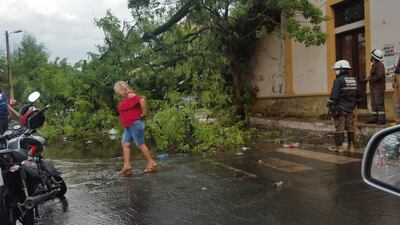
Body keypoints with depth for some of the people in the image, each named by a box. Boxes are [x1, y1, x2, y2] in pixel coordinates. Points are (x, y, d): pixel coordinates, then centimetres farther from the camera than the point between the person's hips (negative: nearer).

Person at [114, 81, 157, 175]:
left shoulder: (130, 95, -15)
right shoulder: (125, 98, 15)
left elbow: (142, 100, -30)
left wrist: (144, 113, -22)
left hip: (135, 124, -10)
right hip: (129, 125, 10)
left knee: (140, 144, -3)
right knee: (125, 143, 4)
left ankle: (152, 163, 8)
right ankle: (127, 166, 3)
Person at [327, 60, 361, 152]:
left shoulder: (338, 80, -12)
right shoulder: (354, 80, 11)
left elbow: (334, 95, -18)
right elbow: (358, 95, 16)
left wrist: (329, 106, -14)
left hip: (340, 108, -7)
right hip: (350, 109, 7)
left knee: (339, 128, -2)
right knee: (350, 127, 12)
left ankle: (339, 146, 0)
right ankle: (351, 145, 17)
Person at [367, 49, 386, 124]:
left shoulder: (380, 65, -12)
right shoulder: (374, 65, 18)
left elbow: (379, 76, -23)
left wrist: (370, 79, -12)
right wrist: (369, 78, 3)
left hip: (379, 87, -10)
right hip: (373, 87, 10)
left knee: (379, 104, -9)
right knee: (373, 104, 10)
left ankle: (382, 119, -6)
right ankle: (375, 118, 15)